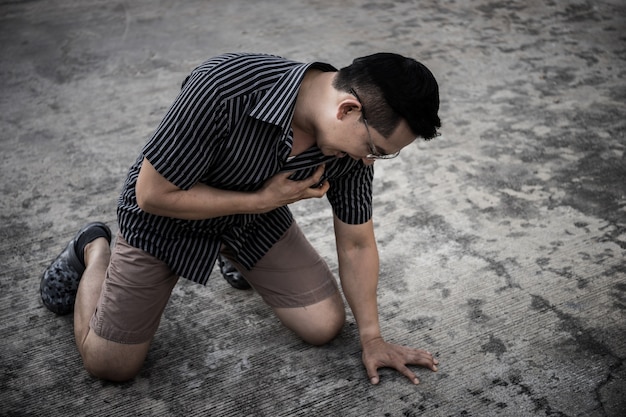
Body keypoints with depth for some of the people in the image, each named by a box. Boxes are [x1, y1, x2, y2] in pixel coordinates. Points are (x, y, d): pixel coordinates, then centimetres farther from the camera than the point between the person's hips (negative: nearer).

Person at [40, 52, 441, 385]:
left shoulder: (354, 143, -21)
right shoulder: (223, 88, -40)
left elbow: (357, 244, -7)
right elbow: (153, 195, -29)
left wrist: (372, 339, -1)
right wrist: (263, 200, -27)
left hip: (256, 216, 5)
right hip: (164, 218, -4)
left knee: (325, 326, 3)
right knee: (110, 365, 0)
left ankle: (242, 265, 27)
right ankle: (94, 250, 26)